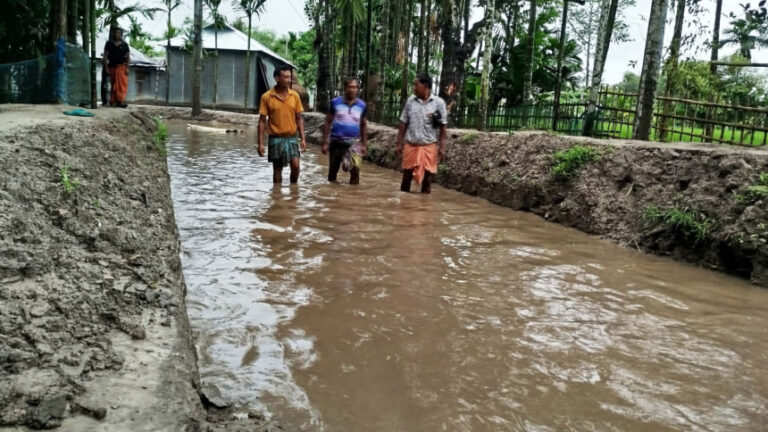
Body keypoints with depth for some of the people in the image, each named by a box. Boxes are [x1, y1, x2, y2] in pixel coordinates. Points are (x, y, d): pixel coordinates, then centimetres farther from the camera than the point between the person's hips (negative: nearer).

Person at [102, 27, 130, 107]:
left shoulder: (124, 45, 9)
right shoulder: (109, 44, 10)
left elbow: (128, 57, 6)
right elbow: (105, 56, 8)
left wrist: (127, 68, -5)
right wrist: (106, 67, 0)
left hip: (121, 67, -1)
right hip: (112, 67, 1)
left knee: (122, 84, -11)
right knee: (113, 85, 4)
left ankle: (121, 100, -13)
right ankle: (113, 101, 8)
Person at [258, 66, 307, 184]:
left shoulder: (295, 95, 2)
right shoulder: (266, 97, -5)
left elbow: (299, 119, 7)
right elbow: (262, 121, -3)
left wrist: (303, 138, 0)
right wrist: (260, 143, -7)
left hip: (291, 138, 2)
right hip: (275, 139, -2)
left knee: (295, 165, -9)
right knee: (277, 169, 6)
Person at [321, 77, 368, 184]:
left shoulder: (362, 105, 3)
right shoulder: (335, 103, -2)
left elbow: (363, 125, 13)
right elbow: (328, 122, 2)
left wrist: (364, 144, 10)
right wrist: (324, 142, -2)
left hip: (354, 142, 0)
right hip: (336, 141, 0)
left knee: (355, 169, -16)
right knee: (332, 171, 10)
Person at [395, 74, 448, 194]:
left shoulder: (439, 103, -3)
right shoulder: (410, 101, 3)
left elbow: (442, 127, -2)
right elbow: (403, 124, 7)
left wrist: (442, 147, -8)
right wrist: (399, 144, 4)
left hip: (429, 147, -2)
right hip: (410, 146, 2)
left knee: (427, 179, 5)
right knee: (406, 178, 7)